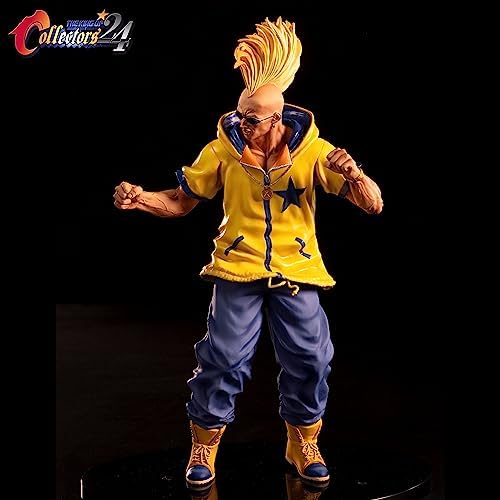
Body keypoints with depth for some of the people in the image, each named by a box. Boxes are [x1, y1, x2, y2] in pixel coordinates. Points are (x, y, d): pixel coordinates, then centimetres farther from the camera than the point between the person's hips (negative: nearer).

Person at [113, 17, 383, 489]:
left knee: (309, 359, 6)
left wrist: (353, 174, -33)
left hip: (296, 272, 1)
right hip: (238, 271, 0)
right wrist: (140, 197, -16)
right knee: (222, 359, 1)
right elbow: (182, 200, 3)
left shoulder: (312, 150, -10)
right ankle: (204, 448, 23)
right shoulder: (223, 149, -8)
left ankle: (303, 444, 31)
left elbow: (372, 204, -11)